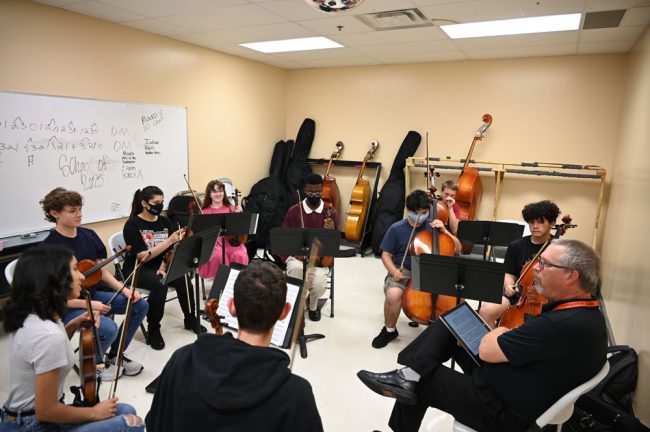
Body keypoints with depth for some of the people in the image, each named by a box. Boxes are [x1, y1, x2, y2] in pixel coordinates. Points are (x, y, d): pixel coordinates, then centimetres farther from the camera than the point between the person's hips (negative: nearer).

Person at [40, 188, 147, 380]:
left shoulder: (88, 235, 1)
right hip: (66, 307, -7)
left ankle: (114, 356, 15)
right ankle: (93, 362, 7)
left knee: (140, 305, -4)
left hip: (93, 294, 7)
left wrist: (123, 289, -6)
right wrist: (87, 305, -23)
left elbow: (101, 270, 8)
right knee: (108, 328, -30)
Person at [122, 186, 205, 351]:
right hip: (138, 269, -4)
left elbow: (172, 250, 2)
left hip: (160, 266, 5)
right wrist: (169, 241, -27)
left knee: (183, 279, -23)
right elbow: (143, 256, -20)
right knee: (159, 285, -34)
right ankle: (153, 329, -12)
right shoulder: (132, 225, -11)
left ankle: (190, 320, 2)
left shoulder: (164, 221, 4)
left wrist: (164, 266, -17)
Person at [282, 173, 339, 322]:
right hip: (296, 256, 0)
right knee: (296, 272, -34)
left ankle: (313, 305, 11)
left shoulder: (330, 211, 0)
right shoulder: (293, 211, 0)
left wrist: (332, 230, -23)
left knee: (318, 284, -29)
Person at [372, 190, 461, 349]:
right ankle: (389, 330, -4)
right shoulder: (397, 229, -3)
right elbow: (386, 255, 0)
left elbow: (457, 248, 5)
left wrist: (444, 230, -10)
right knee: (393, 294, -36)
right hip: (403, 270, -2)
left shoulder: (432, 227, 5)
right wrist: (394, 271, -18)